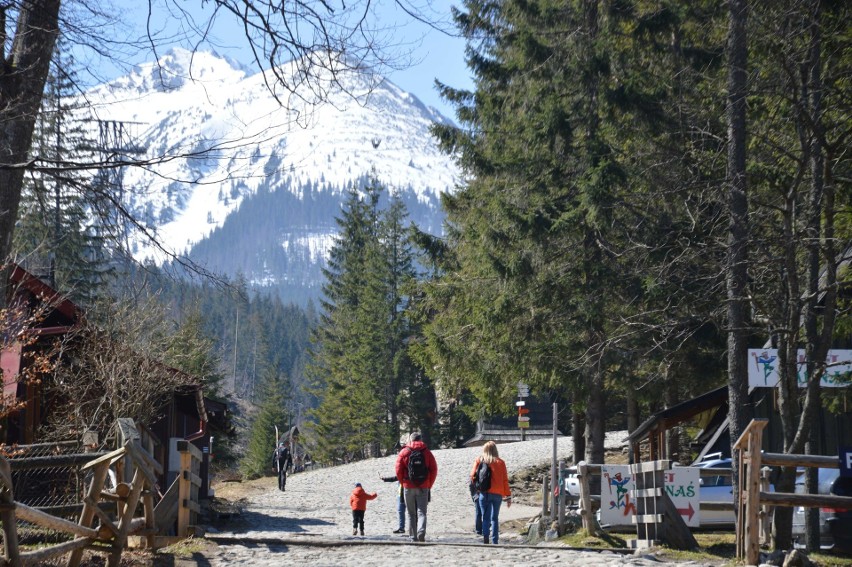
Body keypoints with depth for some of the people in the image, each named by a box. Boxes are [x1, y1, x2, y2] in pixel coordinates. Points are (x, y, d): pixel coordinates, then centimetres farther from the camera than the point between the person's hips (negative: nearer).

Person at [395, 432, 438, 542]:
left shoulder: (404, 452, 2)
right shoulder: (427, 452, 5)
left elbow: (398, 471, -4)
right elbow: (434, 470, 2)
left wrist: (403, 483, 8)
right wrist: (429, 485, 10)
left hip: (409, 487, 0)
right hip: (423, 488, 0)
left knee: (411, 513, 10)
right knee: (421, 512, -2)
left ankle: (413, 537, 8)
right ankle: (421, 532, -26)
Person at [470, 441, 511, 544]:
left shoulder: (479, 460, 0)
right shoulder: (500, 462, 2)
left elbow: (473, 476, 1)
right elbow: (505, 480, 2)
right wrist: (508, 496, 6)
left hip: (484, 493, -1)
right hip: (497, 493, 1)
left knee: (486, 517, 3)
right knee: (495, 518, 11)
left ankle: (485, 536, -19)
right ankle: (495, 541, 4)